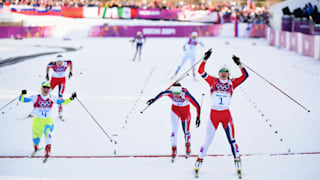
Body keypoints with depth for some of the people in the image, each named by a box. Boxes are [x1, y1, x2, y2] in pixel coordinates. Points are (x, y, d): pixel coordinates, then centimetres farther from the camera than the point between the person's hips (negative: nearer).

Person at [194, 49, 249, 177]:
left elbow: (245, 76, -1)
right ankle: (199, 160, 15)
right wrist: (205, 59, -9)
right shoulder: (213, 81, 4)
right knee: (208, 140, 2)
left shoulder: (232, 83, 5)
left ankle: (237, 161, 12)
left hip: (226, 114, 1)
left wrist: (239, 64, -8)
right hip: (214, 114, 0)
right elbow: (201, 72, -3)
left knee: (231, 139, 1)